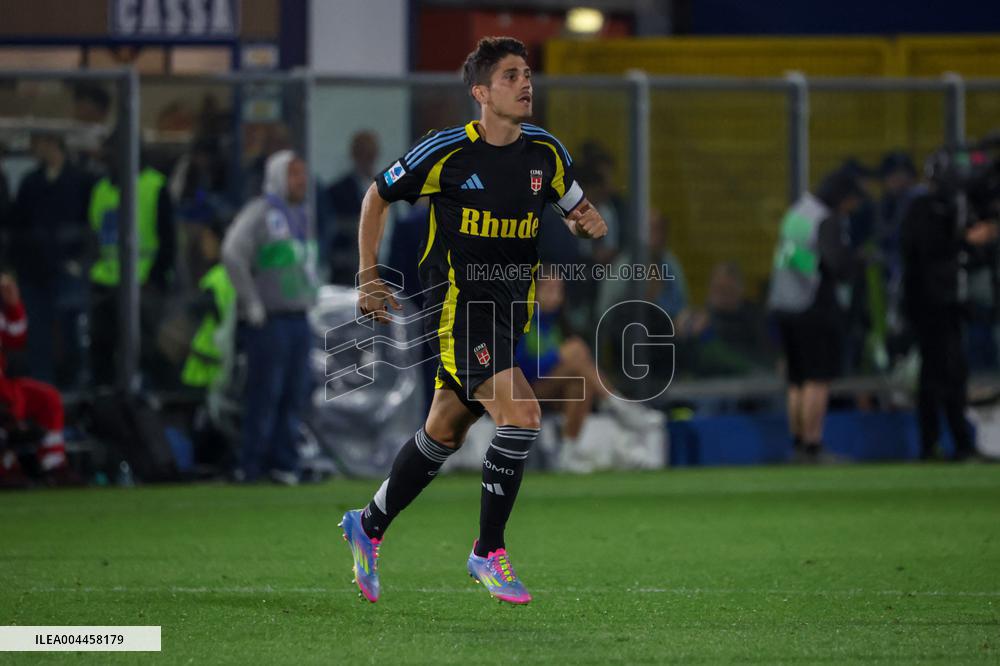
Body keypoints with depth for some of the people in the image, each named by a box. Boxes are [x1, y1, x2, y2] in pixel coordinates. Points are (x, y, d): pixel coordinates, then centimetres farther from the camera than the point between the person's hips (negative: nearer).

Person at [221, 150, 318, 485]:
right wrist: (252, 303, -16)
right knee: (265, 394, -8)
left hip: (298, 317, 8)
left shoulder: (302, 217, 17)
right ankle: (251, 466, -3)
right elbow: (232, 253, -18)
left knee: (295, 394, 6)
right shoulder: (260, 212, -9)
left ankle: (284, 463, 10)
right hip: (268, 320, -8)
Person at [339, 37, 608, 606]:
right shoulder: (448, 152, -12)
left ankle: (369, 526, 35)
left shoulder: (545, 152, 2)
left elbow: (576, 210, 17)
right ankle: (488, 552, -8)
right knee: (522, 415, -21)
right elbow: (378, 196, 3)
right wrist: (369, 277, 0)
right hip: (456, 305, -6)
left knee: (444, 434, 14)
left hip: (510, 310, 6)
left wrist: (588, 222, -8)